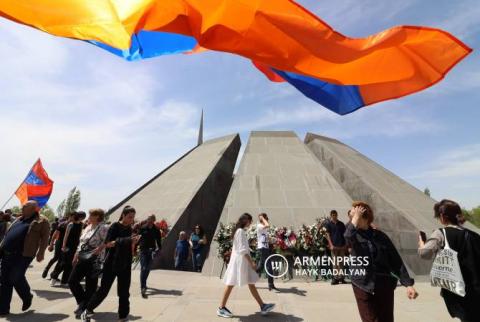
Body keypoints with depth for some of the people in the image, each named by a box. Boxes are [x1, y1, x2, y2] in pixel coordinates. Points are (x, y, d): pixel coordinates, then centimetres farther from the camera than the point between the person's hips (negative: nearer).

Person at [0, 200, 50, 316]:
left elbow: (45, 238, -9)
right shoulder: (19, 219, 18)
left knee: (16, 278, -4)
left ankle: (27, 298, 24)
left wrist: (41, 253, -15)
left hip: (23, 255, -7)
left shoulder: (42, 221, -5)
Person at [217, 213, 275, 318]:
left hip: (243, 261, 10)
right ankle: (221, 308, 13)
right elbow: (243, 249, -21)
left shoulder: (240, 231, 14)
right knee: (231, 284, 1)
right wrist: (251, 262, -19)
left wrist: (250, 261, 16)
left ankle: (262, 306, 16)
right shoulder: (241, 231, -16)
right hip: (239, 260, -10)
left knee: (251, 284, 11)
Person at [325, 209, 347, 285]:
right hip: (334, 245, -3)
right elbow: (328, 235, -3)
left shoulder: (341, 224, 8)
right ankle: (335, 277, 8)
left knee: (341, 262, 9)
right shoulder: (328, 224, 0)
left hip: (342, 245, 3)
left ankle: (341, 276, 19)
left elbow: (344, 234, 11)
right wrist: (331, 245, -12)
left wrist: (345, 245, 4)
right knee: (335, 262, 1)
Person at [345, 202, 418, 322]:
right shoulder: (352, 235, -4)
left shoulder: (380, 236, -2)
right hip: (362, 287, -1)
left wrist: (408, 284, -8)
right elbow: (348, 237, -30)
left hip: (384, 286, 1)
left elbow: (396, 261, 0)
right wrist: (355, 217, -21)